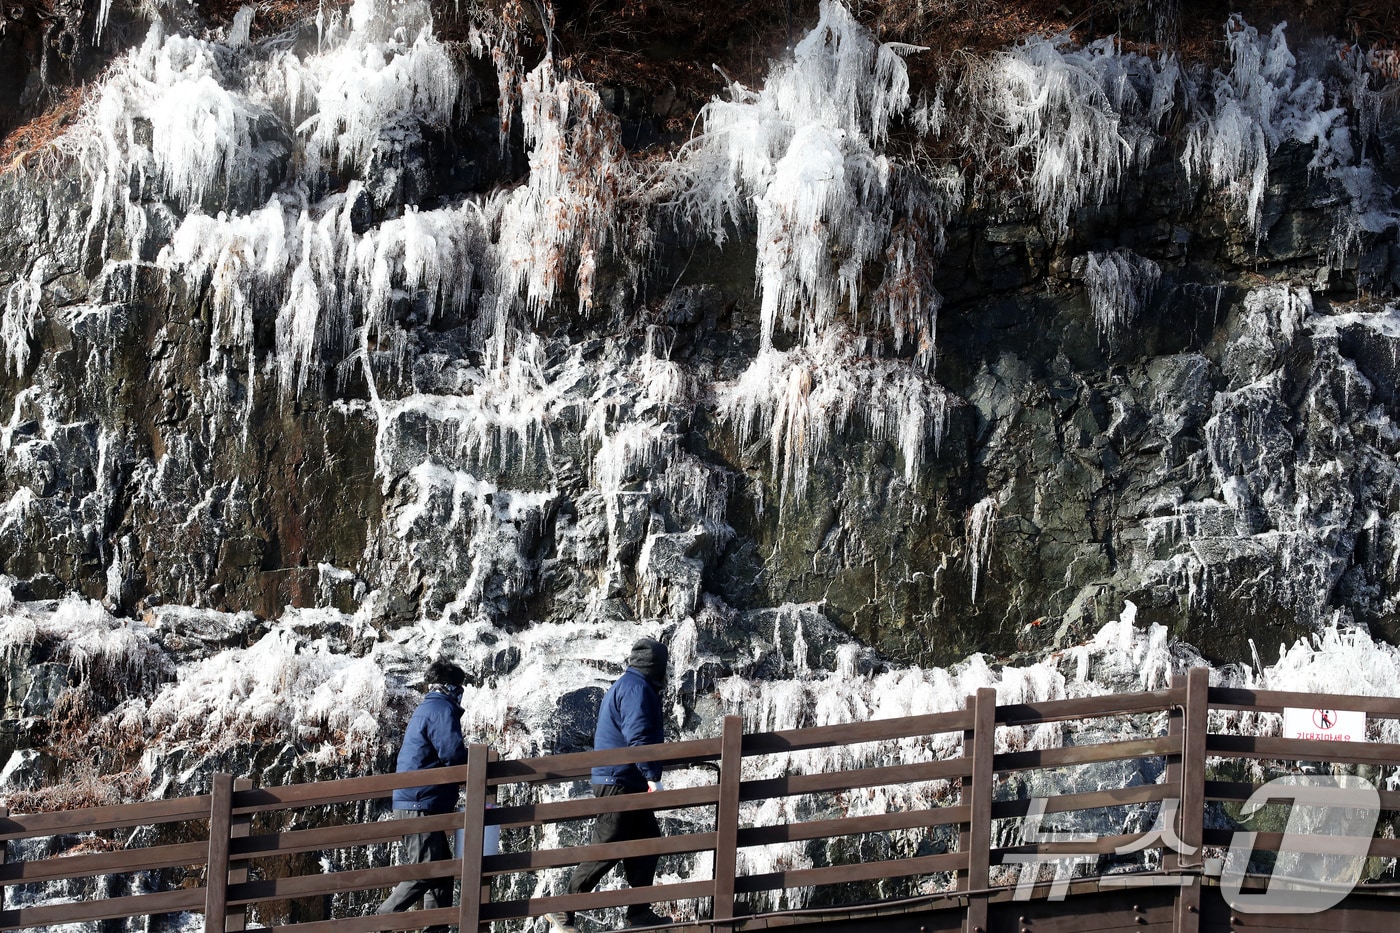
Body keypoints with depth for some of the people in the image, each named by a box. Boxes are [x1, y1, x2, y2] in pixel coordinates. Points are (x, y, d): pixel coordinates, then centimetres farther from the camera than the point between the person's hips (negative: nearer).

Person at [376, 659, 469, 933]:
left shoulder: (426, 709, 21)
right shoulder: (442, 709, -11)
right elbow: (453, 753, -22)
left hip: (411, 804, 10)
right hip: (422, 805, -10)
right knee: (424, 873, -9)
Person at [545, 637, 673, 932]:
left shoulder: (626, 685, 19)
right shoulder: (636, 688, -13)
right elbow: (638, 735, -23)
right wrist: (652, 776, -24)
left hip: (629, 785, 11)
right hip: (619, 782, -11)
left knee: (646, 842, 12)